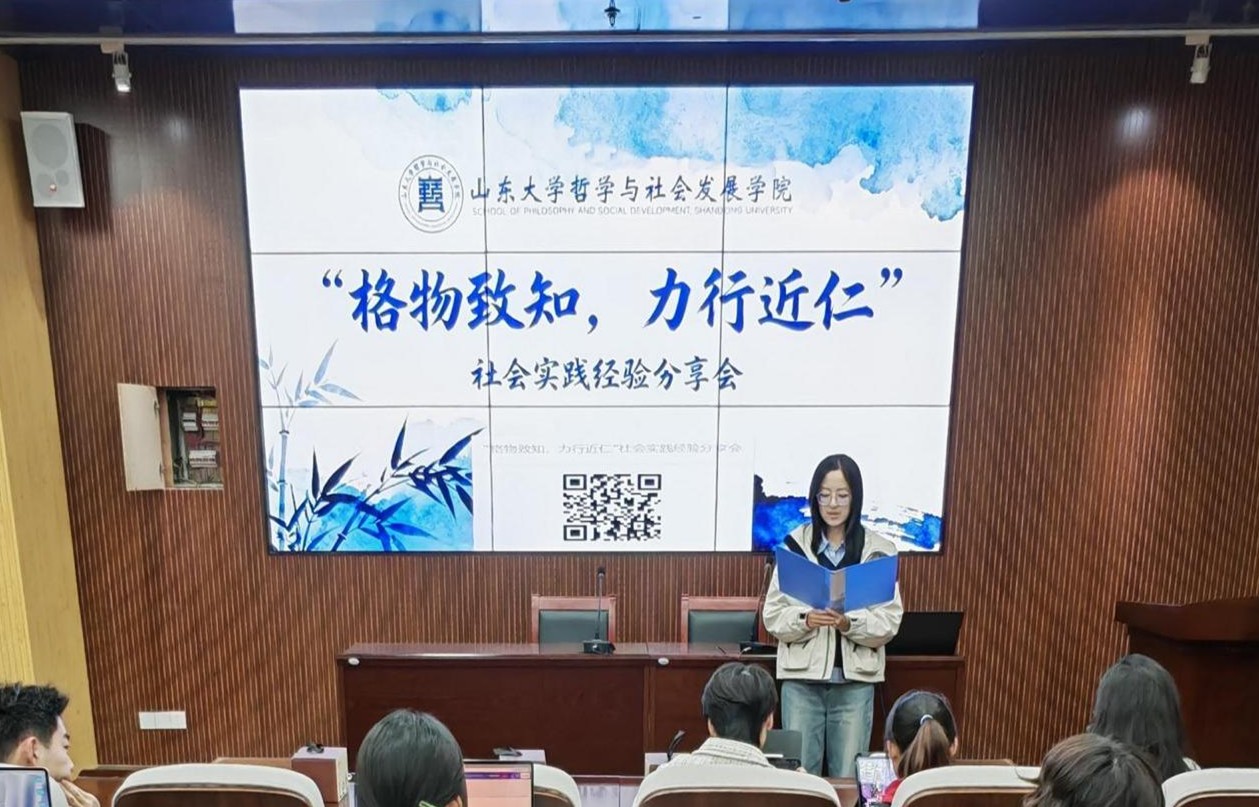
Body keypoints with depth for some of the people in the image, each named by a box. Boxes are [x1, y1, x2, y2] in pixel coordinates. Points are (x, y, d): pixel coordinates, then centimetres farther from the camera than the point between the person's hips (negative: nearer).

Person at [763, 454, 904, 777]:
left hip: (855, 681, 0)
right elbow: (772, 615, -3)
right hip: (802, 678, 0)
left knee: (848, 778, 11)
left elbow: (889, 624, -3)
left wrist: (849, 623, -21)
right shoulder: (795, 544, -3)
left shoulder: (879, 551, -2)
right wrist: (805, 619, -22)